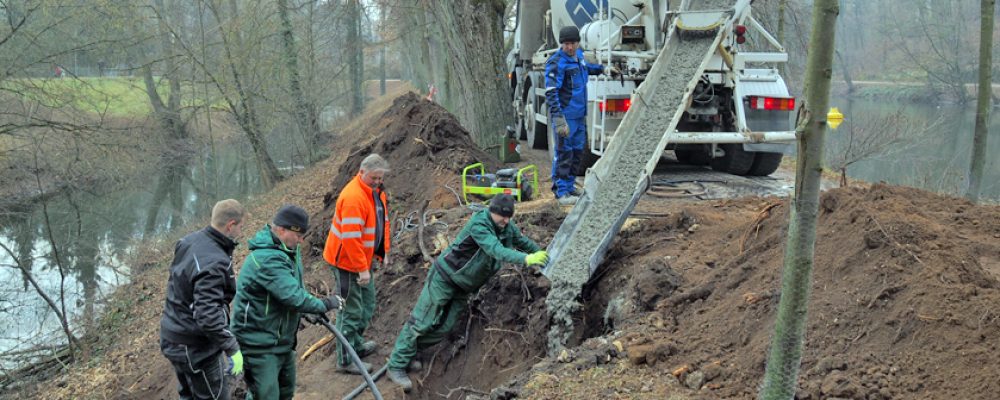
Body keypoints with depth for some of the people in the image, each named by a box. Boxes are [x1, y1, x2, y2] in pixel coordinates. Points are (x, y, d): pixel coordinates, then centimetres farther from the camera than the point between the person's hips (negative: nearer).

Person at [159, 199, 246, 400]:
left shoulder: (189, 241, -1)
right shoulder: (213, 263, -28)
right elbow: (208, 316, -33)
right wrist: (233, 349, -26)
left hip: (173, 338, 9)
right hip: (195, 347, -9)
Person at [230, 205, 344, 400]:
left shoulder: (289, 250, 7)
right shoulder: (267, 259, -27)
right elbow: (293, 296, -31)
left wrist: (315, 310, 7)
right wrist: (324, 305, -17)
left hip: (282, 338, 11)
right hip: (260, 344, -11)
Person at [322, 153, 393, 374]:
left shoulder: (377, 192, 5)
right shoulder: (353, 197, -28)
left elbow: (382, 223, 19)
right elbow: (351, 238, -30)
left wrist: (383, 252, 17)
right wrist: (362, 269, -28)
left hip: (365, 259, 10)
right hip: (347, 262, -10)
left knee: (367, 305, 22)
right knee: (351, 311, -3)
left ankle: (356, 344, 40)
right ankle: (345, 360, 5)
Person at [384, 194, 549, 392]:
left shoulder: (508, 228, -3)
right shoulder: (479, 224, -28)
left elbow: (523, 242, 15)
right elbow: (496, 250, -41)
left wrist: (541, 255, 22)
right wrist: (526, 259, -51)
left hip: (464, 286, 8)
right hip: (445, 276, -8)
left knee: (444, 328, 5)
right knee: (422, 321, -6)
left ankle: (407, 353, 21)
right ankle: (396, 366, 0)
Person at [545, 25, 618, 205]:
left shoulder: (578, 55, 10)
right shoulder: (556, 63, -17)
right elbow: (551, 92, -24)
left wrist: (603, 68, 40)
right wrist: (558, 120, -30)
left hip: (579, 115, 9)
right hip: (565, 114, -9)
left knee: (577, 151, 15)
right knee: (564, 153, -7)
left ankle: (569, 186, 26)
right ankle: (561, 192, -2)